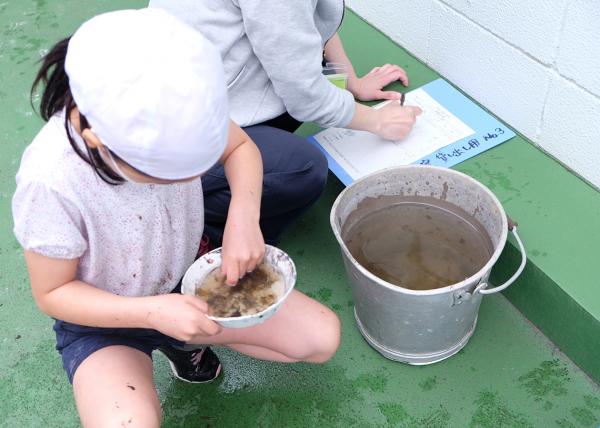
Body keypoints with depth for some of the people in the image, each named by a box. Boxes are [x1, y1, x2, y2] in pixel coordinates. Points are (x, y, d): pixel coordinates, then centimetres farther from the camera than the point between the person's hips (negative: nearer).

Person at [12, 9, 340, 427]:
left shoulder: (171, 113, -25)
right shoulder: (50, 182, -35)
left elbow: (241, 148, -5)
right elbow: (51, 293, -19)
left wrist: (244, 215, -25)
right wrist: (152, 312, -33)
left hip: (186, 282, 4)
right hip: (104, 316, -3)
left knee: (323, 337, -3)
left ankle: (183, 339, 13)